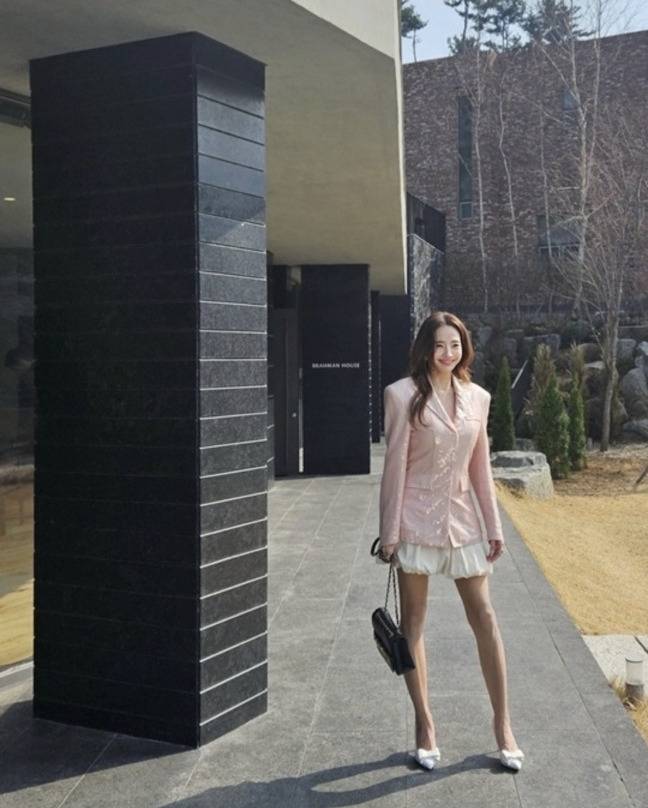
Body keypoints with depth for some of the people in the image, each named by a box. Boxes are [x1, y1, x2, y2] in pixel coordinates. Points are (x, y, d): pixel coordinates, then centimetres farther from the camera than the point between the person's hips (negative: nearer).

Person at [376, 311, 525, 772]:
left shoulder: (477, 397, 6)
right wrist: (389, 532, -9)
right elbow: (394, 466, -8)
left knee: (484, 618, 5)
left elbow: (480, 467, 10)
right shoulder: (404, 395, -7)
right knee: (413, 622, 7)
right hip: (417, 520, -3)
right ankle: (425, 724, 20)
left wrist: (494, 525, 8)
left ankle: (502, 722, 20)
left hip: (462, 519, 4)